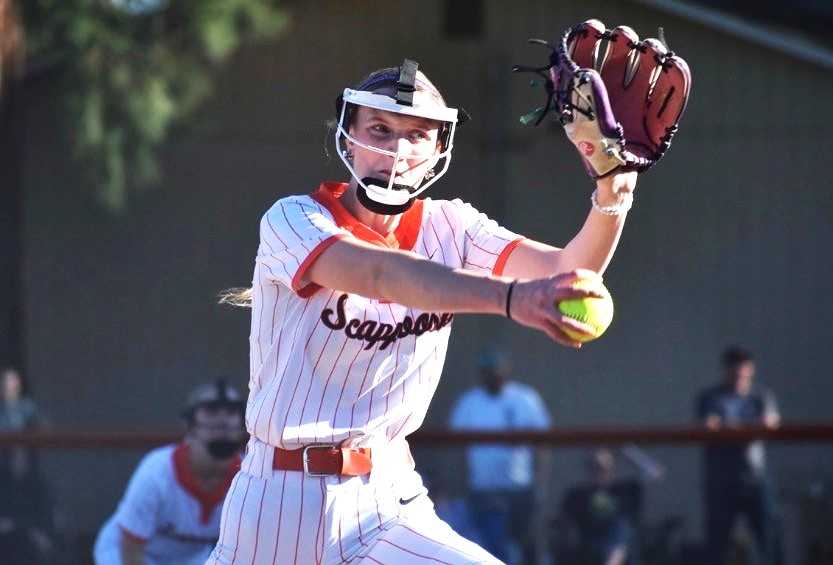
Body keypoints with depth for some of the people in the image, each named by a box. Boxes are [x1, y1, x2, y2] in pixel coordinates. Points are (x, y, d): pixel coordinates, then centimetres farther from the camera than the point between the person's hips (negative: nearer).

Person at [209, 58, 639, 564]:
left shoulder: (446, 228, 3)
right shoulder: (294, 220, -11)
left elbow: (564, 272, -11)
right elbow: (383, 275, -32)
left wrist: (611, 199, -33)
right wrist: (511, 297, -48)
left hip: (391, 499, 4)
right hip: (281, 500, -3)